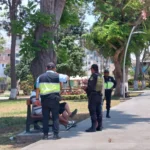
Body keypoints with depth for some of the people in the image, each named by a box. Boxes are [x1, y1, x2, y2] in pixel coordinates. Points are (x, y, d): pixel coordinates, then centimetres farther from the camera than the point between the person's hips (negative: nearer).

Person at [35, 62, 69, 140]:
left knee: (45, 117, 7)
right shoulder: (57, 76, 0)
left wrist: (37, 99, 9)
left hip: (44, 99, 3)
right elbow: (67, 77, 16)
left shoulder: (40, 77, 9)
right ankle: (56, 134, 0)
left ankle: (45, 135, 7)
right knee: (55, 117, 3)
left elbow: (37, 89, 6)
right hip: (54, 98, -2)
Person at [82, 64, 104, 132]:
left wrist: (85, 88, 1)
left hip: (93, 95, -8)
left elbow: (91, 87, -19)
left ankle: (93, 127, -7)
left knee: (93, 112, -5)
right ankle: (99, 126, 14)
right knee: (99, 111, 11)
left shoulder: (93, 76, -12)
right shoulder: (101, 77, 12)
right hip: (100, 96, 8)